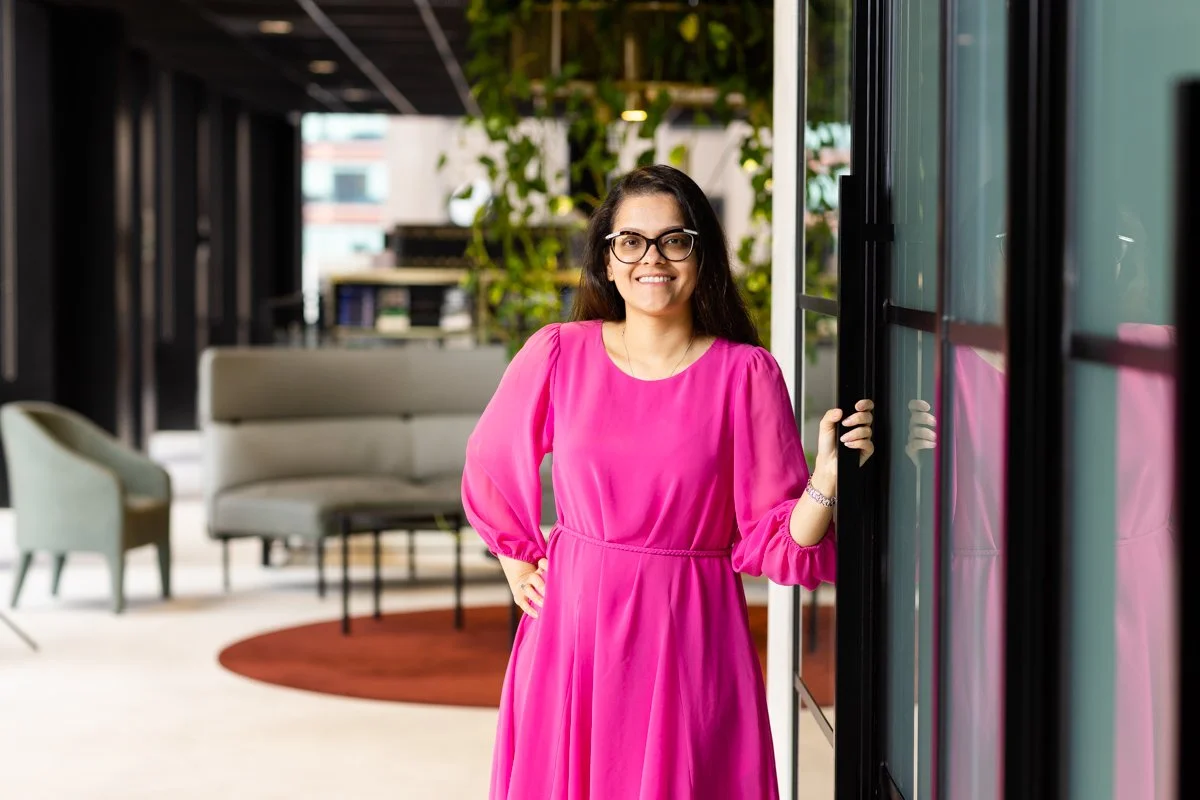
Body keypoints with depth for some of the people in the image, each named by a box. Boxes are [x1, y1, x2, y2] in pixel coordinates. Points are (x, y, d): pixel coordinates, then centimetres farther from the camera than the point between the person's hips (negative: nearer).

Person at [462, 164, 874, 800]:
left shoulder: (746, 374, -4)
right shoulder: (559, 354, 0)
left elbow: (779, 540, -4)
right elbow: (491, 469, 18)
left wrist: (827, 479, -20)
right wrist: (519, 567, 14)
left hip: (690, 640, -1)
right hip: (573, 627, 2)